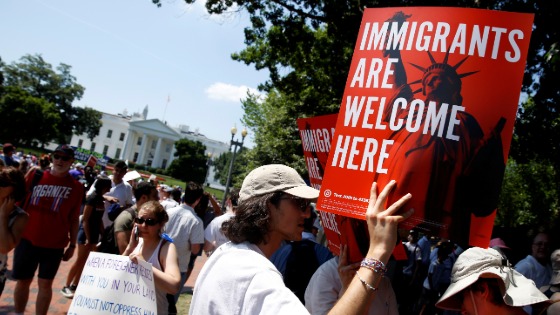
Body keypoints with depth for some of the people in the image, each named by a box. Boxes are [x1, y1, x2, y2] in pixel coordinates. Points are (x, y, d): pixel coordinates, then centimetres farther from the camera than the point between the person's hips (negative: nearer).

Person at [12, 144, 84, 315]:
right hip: (27, 239, 2)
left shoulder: (76, 187, -2)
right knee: (23, 280, 13)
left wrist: (72, 244, 2)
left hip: (54, 244, -1)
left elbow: (74, 219, 2)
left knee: (45, 283, 7)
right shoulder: (35, 175, 1)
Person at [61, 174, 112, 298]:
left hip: (94, 233, 8)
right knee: (80, 260, -3)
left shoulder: (100, 199, 7)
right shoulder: (92, 198, -17)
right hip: (86, 232, -8)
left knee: (85, 261, 12)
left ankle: (74, 285, 22)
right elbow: (85, 219, -18)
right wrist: (88, 238, -19)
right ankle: (66, 287, 8)